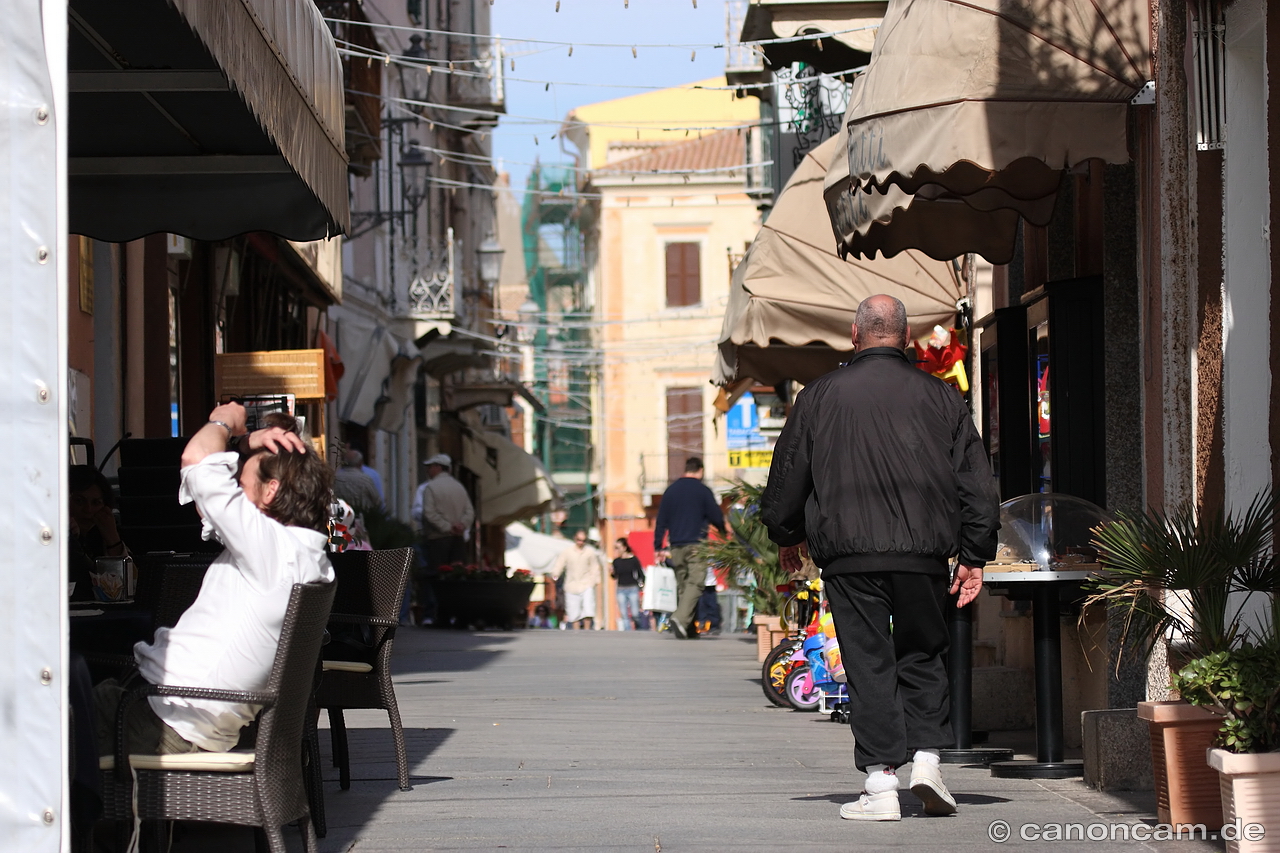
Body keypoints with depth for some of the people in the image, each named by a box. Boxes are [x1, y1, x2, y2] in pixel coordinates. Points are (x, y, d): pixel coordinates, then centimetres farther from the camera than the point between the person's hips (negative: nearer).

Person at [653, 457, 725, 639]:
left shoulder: (670, 491, 9)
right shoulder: (703, 491, -3)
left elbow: (661, 520, 9)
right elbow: (717, 518, -1)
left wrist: (659, 547, 12)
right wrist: (724, 530, 21)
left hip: (676, 547, 5)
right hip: (697, 545, -5)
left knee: (682, 586, 11)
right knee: (695, 583, -9)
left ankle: (688, 629, 11)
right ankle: (680, 618, -30)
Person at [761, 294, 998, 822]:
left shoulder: (821, 396, 3)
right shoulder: (939, 397, 6)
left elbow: (787, 477, 11)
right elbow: (976, 484, 6)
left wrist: (787, 536, 26)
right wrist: (974, 556, 12)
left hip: (849, 554, -1)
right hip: (924, 553, 1)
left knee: (869, 665, 1)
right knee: (923, 656, 15)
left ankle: (881, 783, -2)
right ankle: (926, 757, 2)